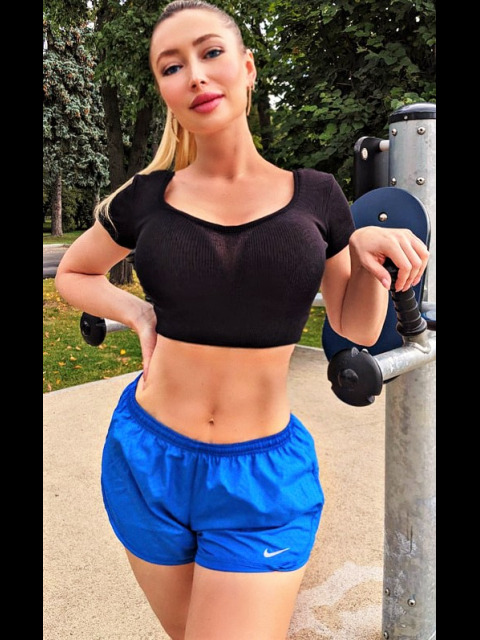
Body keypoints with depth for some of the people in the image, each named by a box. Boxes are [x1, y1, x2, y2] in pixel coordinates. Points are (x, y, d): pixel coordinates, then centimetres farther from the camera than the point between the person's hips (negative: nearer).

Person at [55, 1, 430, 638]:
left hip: (263, 477, -1)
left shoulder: (315, 196, -3)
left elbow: (358, 327, 7)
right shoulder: (146, 199, -3)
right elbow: (72, 274, 15)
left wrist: (369, 247, -12)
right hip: (145, 460, 2)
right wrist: (138, 313, -4)